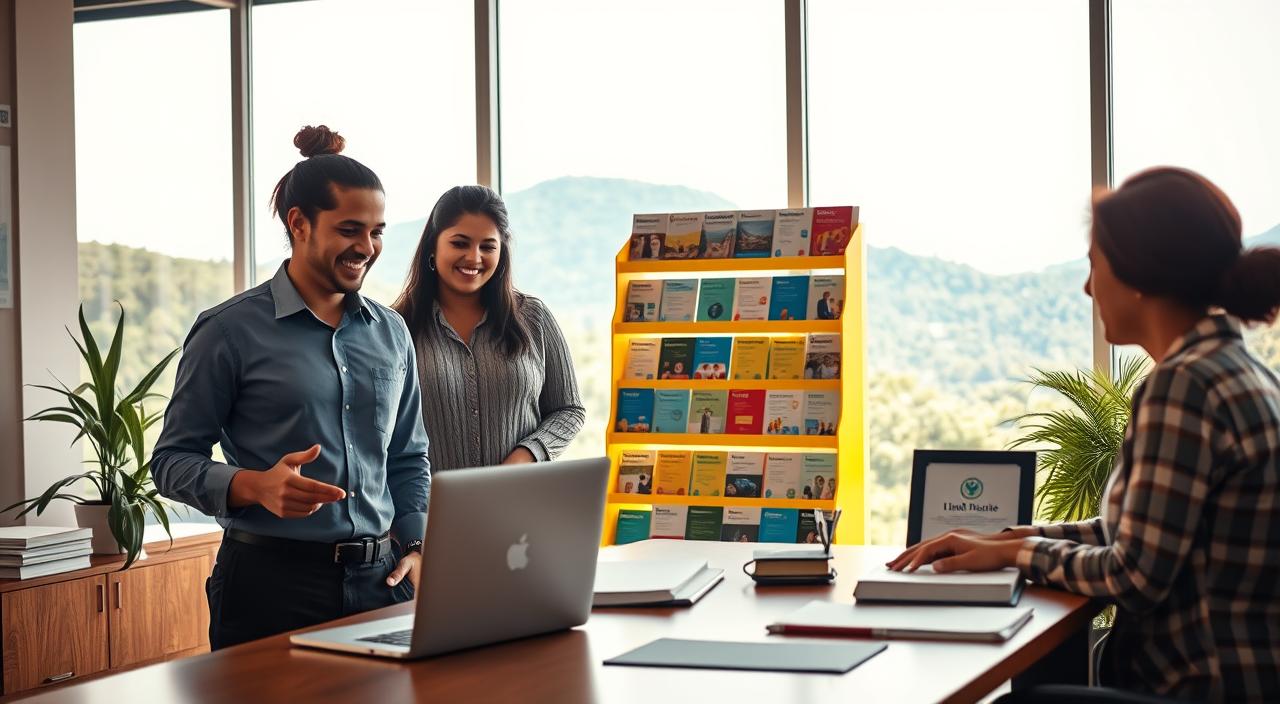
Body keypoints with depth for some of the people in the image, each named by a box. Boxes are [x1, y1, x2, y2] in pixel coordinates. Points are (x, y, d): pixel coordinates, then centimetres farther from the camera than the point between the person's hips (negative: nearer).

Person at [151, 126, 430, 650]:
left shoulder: (391, 333, 11)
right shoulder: (230, 331, -5)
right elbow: (172, 461, -4)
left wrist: (415, 546, 4)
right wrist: (256, 486, -21)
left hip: (379, 580, 5)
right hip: (272, 584, -4)